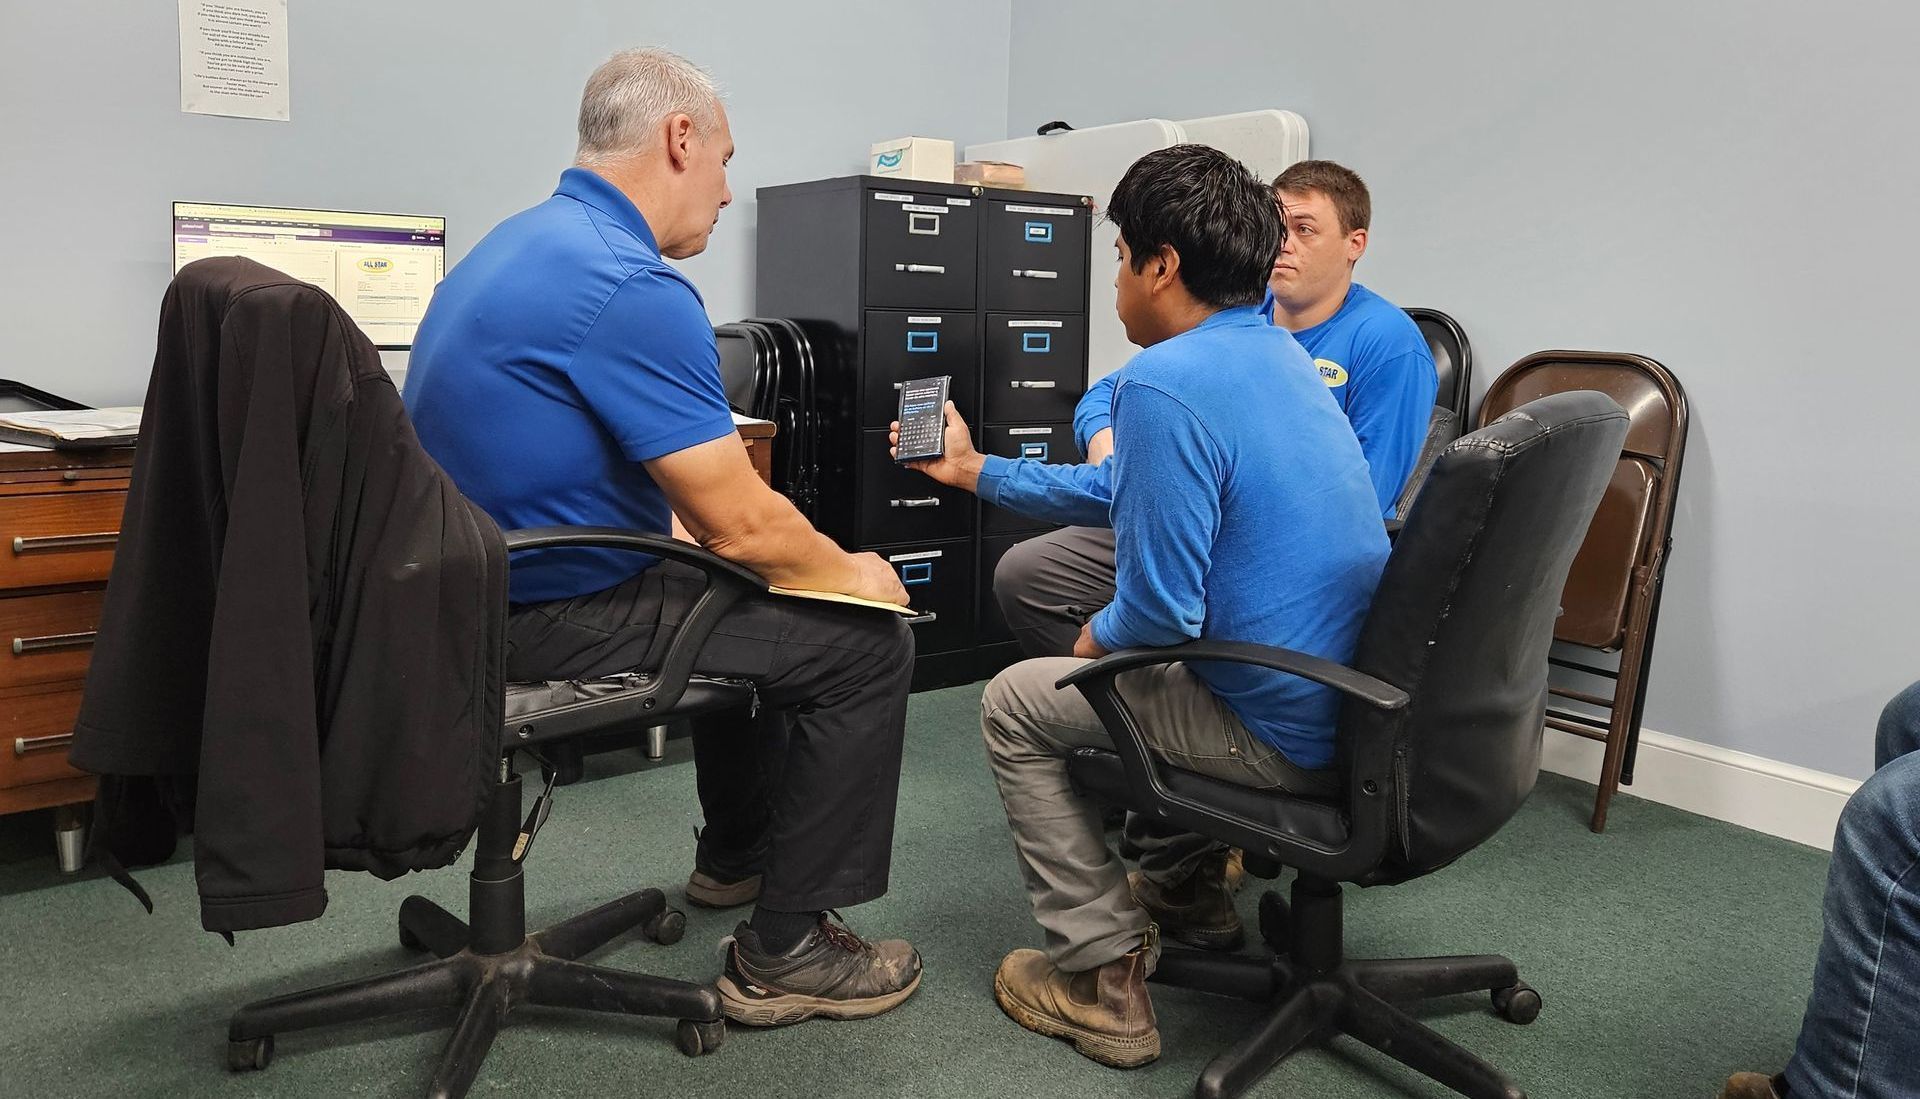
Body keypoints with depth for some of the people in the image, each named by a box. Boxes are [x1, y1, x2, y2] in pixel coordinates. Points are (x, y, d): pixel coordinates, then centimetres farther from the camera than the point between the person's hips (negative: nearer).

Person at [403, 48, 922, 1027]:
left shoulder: (524, 243, 10)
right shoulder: (631, 286, -22)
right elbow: (744, 525, -21)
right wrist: (850, 574, -2)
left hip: (483, 590, 10)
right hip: (554, 621, -10)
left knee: (742, 596, 30)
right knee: (867, 644, -3)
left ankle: (737, 853, 43)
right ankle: (785, 955, 5)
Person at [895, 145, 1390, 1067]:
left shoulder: (1165, 384, -23)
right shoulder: (1275, 352, 8)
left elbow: (1160, 614, -23)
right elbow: (1129, 487, 20)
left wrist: (1100, 638, 0)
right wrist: (977, 469, 26)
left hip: (1287, 735, -9)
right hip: (1361, 703, 9)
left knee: (1014, 705, 7)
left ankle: (1105, 982, 11)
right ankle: (1187, 877, 40)